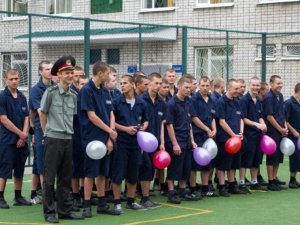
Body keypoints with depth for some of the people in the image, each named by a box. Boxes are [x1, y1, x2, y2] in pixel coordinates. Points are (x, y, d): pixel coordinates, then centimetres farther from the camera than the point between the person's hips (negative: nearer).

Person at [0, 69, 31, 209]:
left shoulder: (22, 97, 10)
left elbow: (26, 118, 9)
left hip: (21, 140, 6)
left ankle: (18, 197, 17)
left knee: (19, 170, 10)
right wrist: (20, 133, -10)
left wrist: (24, 135, -5)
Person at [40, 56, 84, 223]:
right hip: (53, 139, -5)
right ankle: (49, 212, 5)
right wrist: (47, 133, 7)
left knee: (65, 178, 9)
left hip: (68, 139, 5)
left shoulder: (74, 95, 8)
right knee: (50, 177, -1)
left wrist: (70, 132, 12)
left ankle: (65, 210, 16)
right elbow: (43, 114, 3)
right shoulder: (50, 92, -7)